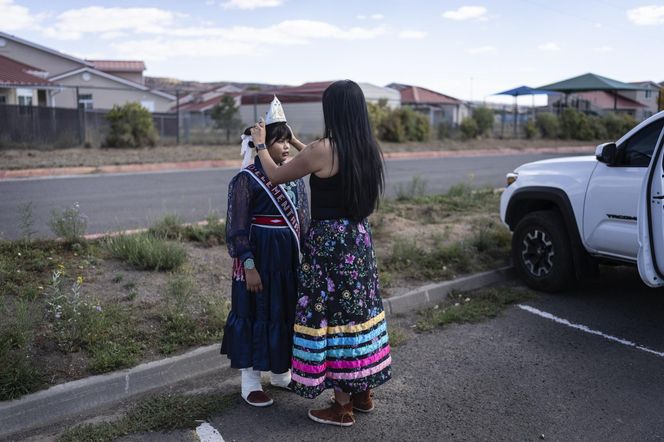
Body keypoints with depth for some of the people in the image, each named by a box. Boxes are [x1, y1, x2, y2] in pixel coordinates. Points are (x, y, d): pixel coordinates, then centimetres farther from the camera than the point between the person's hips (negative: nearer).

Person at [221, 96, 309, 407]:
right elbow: (237, 229, -13)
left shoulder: (293, 174, 6)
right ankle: (250, 380, 20)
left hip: (291, 256, 7)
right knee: (257, 313, 4)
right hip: (261, 256, -7)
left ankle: (280, 372, 34)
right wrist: (248, 266, -17)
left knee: (288, 311, 15)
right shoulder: (246, 179, -13)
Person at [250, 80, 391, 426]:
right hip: (358, 238, 8)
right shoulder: (369, 149, 3)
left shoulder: (322, 150, -18)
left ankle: (342, 407, 16)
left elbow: (276, 175, -4)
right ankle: (363, 392, 32)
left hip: (329, 242, -7)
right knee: (356, 308, 17)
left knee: (330, 315, 4)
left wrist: (260, 143, 13)